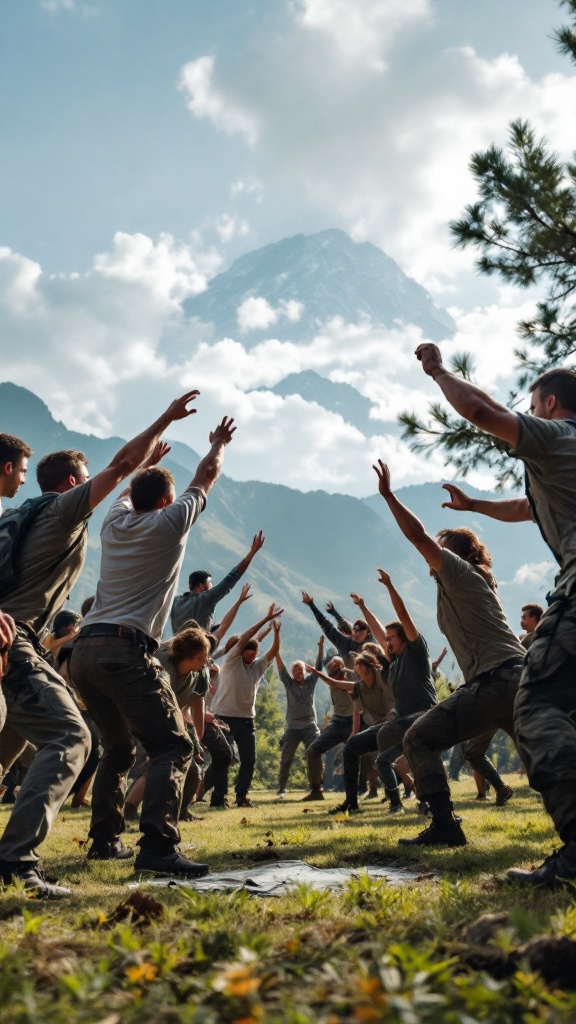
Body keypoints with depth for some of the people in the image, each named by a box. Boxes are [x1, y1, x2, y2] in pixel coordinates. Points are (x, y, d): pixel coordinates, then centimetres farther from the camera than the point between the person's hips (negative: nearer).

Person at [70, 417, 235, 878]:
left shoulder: (115, 523, 17)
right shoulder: (168, 523, 2)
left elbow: (130, 490, 41)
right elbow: (206, 476, 17)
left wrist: (148, 462, 58)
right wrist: (219, 444, 36)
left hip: (84, 650, 8)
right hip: (127, 650, -8)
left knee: (118, 749, 22)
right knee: (173, 747, -9)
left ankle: (105, 840, 23)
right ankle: (158, 846, -24)